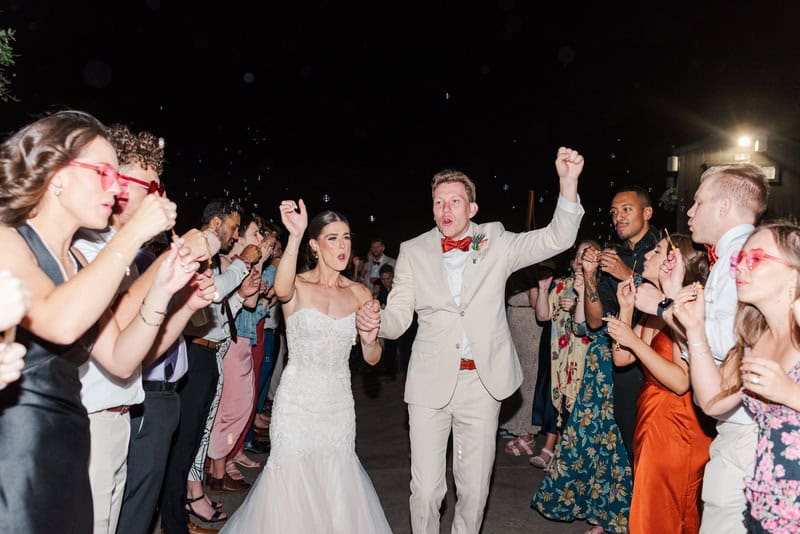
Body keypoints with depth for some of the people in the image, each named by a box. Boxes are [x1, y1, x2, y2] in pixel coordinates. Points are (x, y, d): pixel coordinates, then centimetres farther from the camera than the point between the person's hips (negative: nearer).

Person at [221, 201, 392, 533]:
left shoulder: (360, 293, 3)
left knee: (337, 487, 13)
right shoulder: (297, 286, -7)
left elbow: (372, 359, 6)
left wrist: (370, 339, -16)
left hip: (339, 403, 3)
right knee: (293, 484, 7)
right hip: (297, 402, -3)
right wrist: (294, 236, -46)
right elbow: (281, 289, -34)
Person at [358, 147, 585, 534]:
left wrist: (568, 183, -20)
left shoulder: (496, 243, 3)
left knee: (474, 487, 14)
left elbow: (556, 239, -6)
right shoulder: (413, 251, 2)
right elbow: (398, 318, 1)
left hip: (482, 382, 1)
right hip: (431, 382, 0)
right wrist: (373, 320, -22)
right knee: (425, 489, 4)